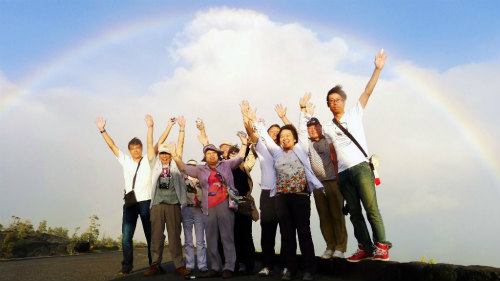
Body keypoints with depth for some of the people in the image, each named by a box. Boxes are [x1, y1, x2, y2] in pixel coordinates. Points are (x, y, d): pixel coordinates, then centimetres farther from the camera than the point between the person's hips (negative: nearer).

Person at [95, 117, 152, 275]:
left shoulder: (148, 162, 7)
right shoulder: (125, 161, 14)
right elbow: (112, 146, 12)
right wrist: (102, 130, 7)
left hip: (146, 203, -2)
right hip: (130, 204, 2)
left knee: (150, 236, 3)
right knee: (126, 237, -4)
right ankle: (127, 266, 3)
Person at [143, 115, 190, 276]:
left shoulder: (175, 164, 12)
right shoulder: (155, 164, 13)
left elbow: (180, 146, 7)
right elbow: (151, 146, 8)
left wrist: (181, 128, 1)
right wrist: (150, 127, 2)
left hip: (173, 204, 0)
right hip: (157, 204, 0)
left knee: (175, 236, 2)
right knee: (156, 235, 2)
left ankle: (179, 265, 6)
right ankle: (155, 265, 9)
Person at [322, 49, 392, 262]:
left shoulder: (354, 114, 10)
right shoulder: (328, 129, 18)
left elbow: (367, 92, 3)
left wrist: (377, 69, -4)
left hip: (360, 167, -4)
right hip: (343, 173, 4)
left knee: (371, 208, -10)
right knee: (354, 212, 6)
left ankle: (382, 246, -5)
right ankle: (365, 248, 13)